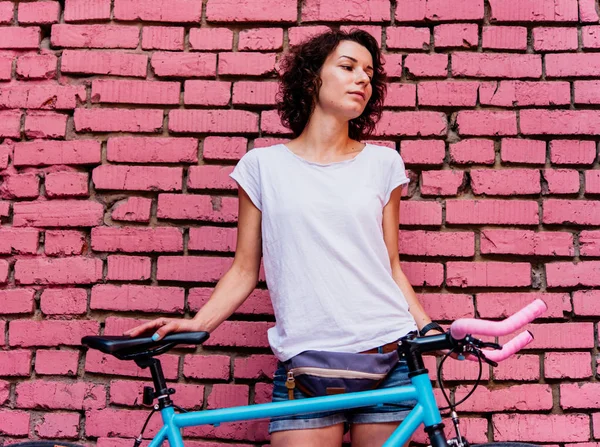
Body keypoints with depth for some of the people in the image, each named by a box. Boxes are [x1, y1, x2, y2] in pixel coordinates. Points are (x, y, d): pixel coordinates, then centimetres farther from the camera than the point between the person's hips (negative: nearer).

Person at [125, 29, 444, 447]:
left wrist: (429, 329, -2)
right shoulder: (264, 165, 6)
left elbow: (392, 267, 11)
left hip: (387, 354, 2)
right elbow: (244, 271, 7)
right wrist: (197, 324, -7)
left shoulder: (382, 163, 9)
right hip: (304, 362, -1)